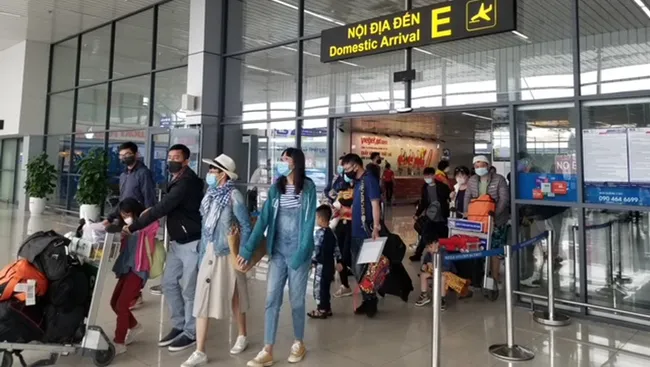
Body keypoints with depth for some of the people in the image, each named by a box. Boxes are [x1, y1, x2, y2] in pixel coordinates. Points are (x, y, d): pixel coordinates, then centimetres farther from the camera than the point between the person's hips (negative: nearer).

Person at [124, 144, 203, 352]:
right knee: (169, 283, 12)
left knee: (189, 289, -1)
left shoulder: (187, 182, -19)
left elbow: (162, 209, -23)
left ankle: (190, 333, 14)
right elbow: (166, 208, 16)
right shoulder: (177, 181, 14)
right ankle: (179, 326, 25)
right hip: (177, 242, 10)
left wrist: (133, 227, -19)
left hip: (192, 242, -10)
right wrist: (148, 212, -2)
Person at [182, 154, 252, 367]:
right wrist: (202, 252, 8)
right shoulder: (210, 195, 6)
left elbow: (246, 226, -12)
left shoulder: (233, 196, -13)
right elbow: (205, 226, 10)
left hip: (227, 253, -6)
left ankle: (242, 337, 34)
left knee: (233, 296, 11)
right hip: (209, 252, 6)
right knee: (202, 299, 2)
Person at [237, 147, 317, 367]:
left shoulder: (308, 188, -6)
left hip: (298, 251, -4)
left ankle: (298, 343, 28)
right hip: (278, 251, 4)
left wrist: (301, 253, -18)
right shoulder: (275, 189, 5)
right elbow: (263, 219, -1)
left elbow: (309, 222, -11)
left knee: (296, 299, 8)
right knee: (271, 299, 3)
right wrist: (247, 249, -8)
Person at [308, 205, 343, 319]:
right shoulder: (331, 232, 10)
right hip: (330, 264, 8)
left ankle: (322, 310, 5)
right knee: (325, 287, 16)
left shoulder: (319, 232, -15)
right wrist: (339, 261, 20)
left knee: (319, 287, 0)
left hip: (321, 265, -8)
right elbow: (336, 248, 15)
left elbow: (315, 249, -17)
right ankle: (327, 308, 23)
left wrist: (312, 261, -9)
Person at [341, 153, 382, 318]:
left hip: (366, 232, -9)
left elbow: (375, 204, -19)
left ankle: (371, 301, 13)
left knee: (362, 269, -3)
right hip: (356, 231, 9)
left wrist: (376, 228, -24)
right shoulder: (357, 181, 12)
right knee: (357, 268, 14)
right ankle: (367, 300, 25)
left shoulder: (369, 179, -13)